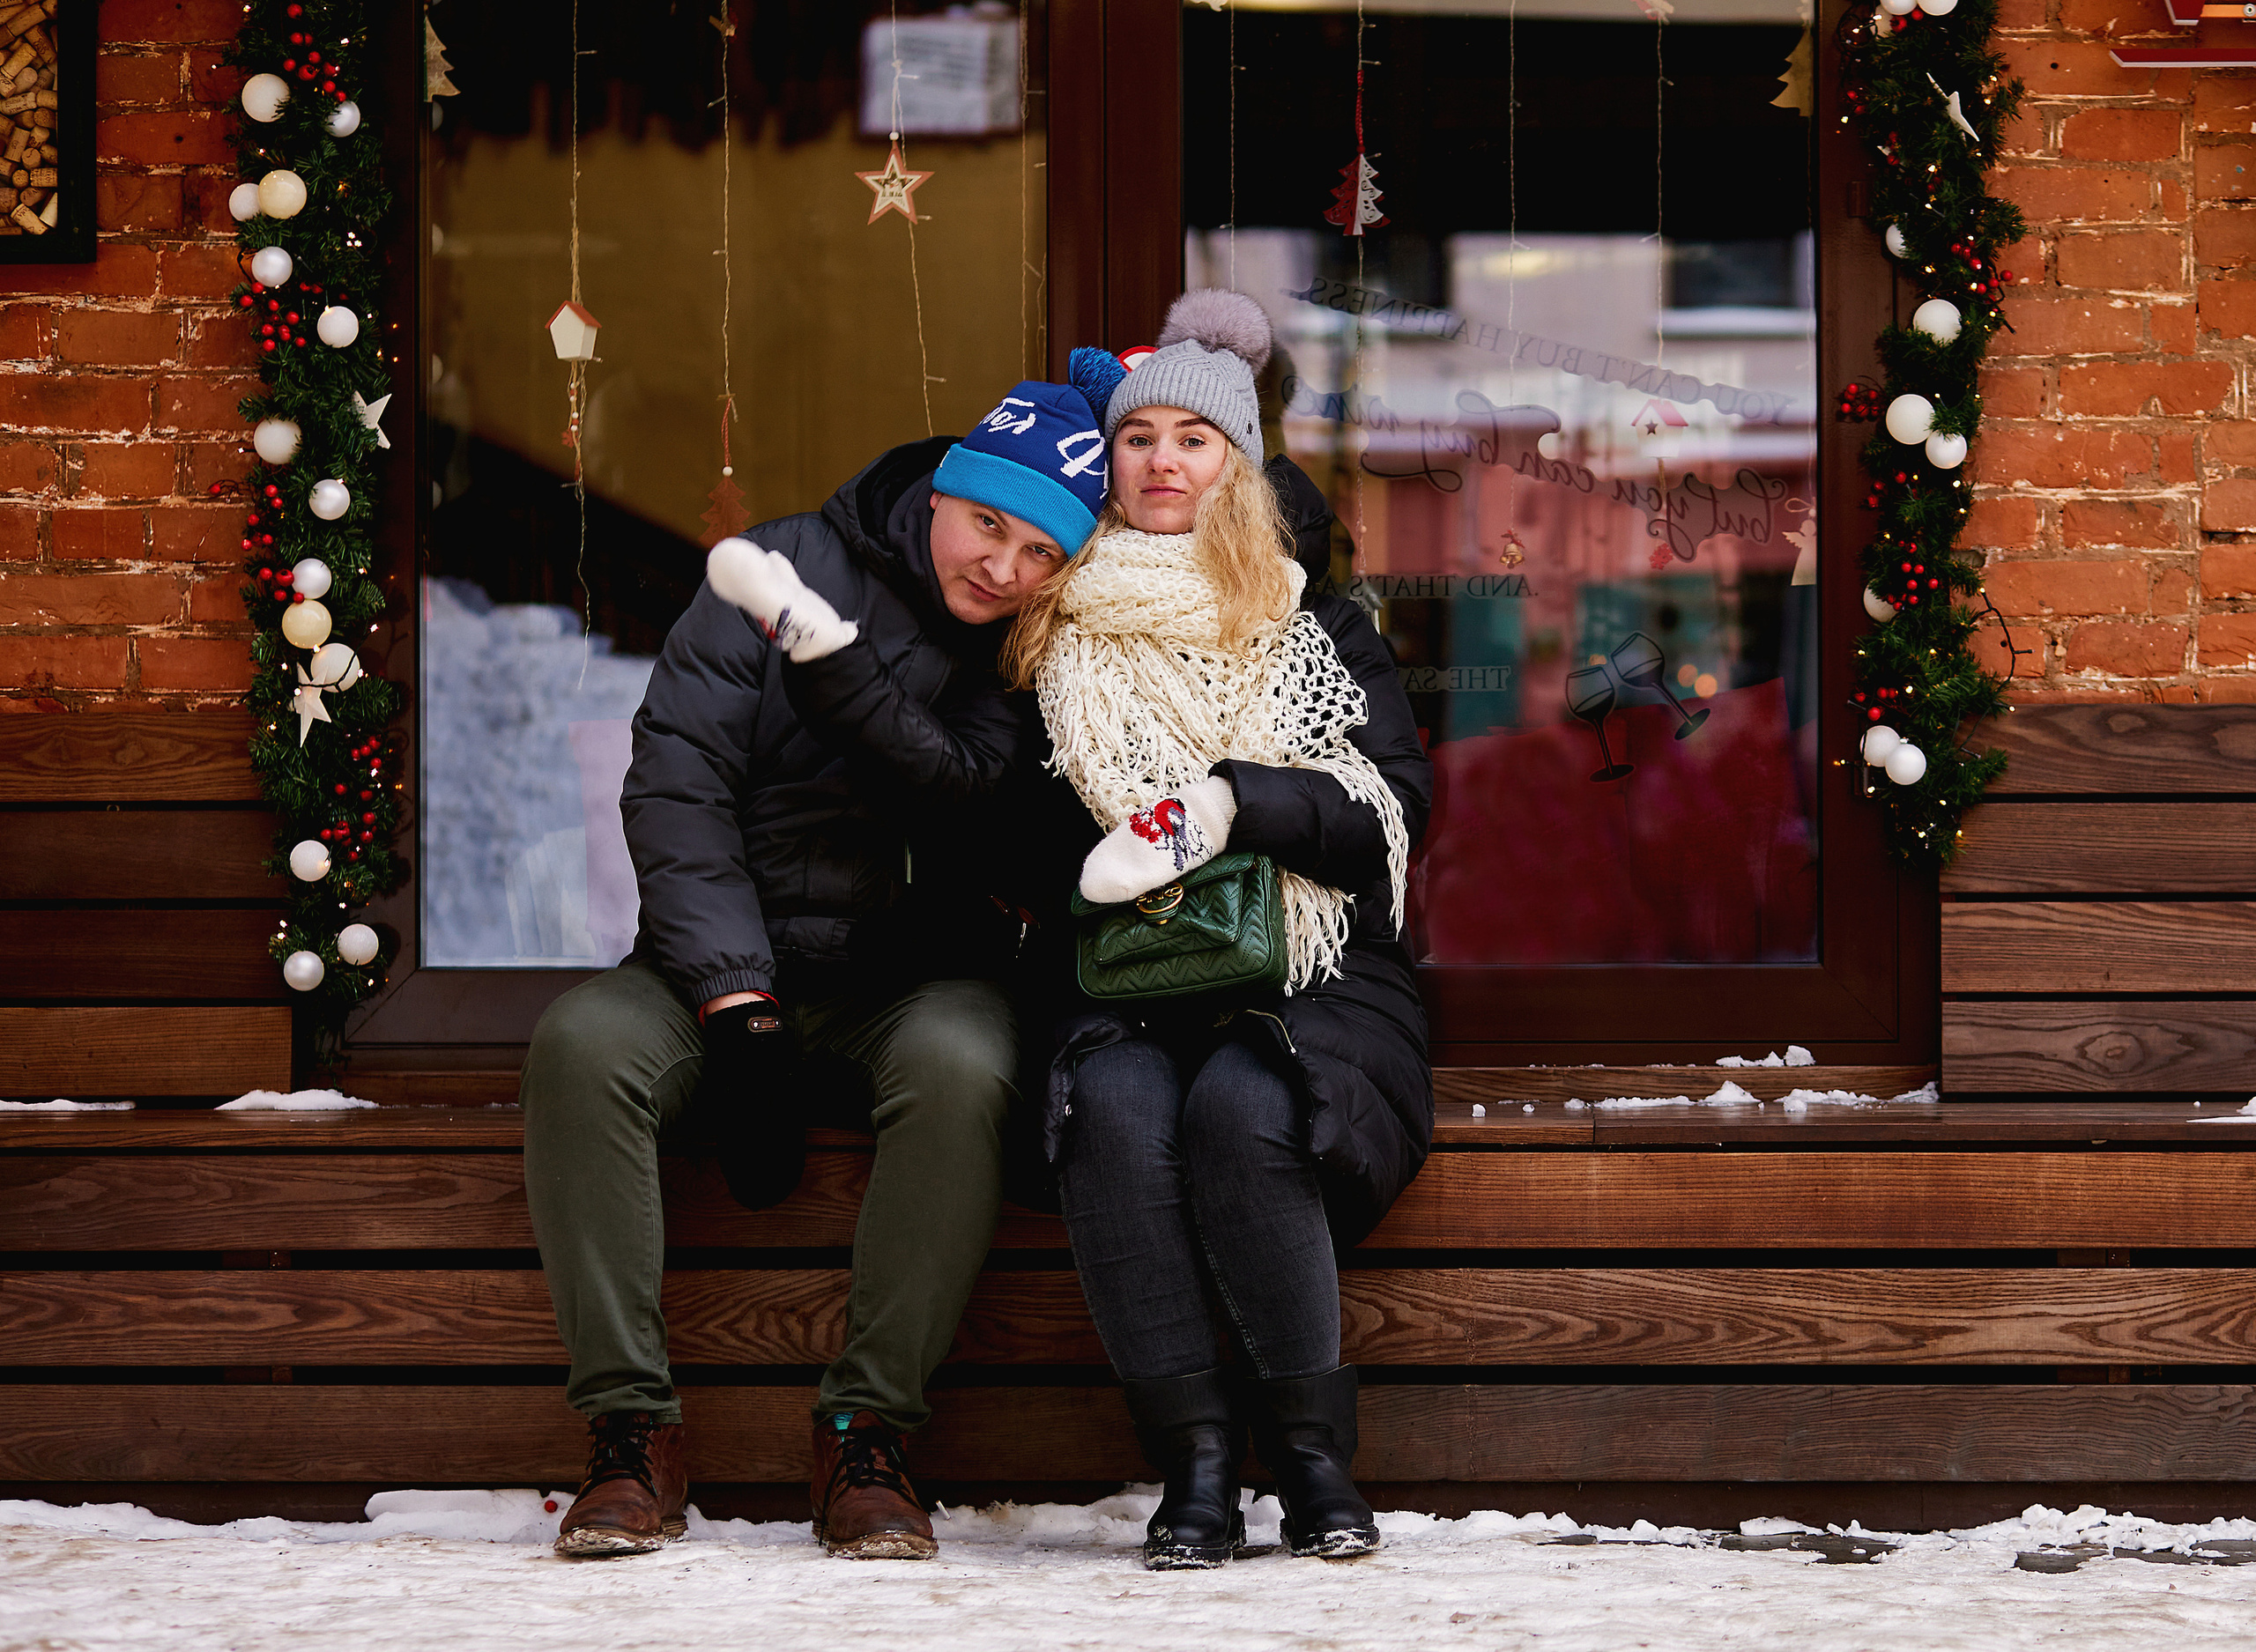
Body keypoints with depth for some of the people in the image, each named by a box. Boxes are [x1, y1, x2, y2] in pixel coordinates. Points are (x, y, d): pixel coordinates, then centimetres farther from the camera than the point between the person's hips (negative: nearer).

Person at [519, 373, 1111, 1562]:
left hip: (918, 981, 0)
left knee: (962, 1067, -35)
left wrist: (832, 664, -24)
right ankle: (631, 1435, -27)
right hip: (733, 962, 0)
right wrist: (734, 1007, -20)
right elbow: (675, 784, -10)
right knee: (583, 1044, -30)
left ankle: (865, 1439, -29)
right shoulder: (793, 572, -3)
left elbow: (972, 801, -16)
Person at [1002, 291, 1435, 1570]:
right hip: (1126, 994, 1)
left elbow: (1397, 803, 0)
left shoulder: (1318, 634, 14)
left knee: (1240, 1107, -34)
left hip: (1315, 991, -1)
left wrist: (1236, 802, -14)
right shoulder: (1062, 639, 18)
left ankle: (1314, 1450, -23)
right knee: (1116, 1105, -34)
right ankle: (1196, 1460, -31)